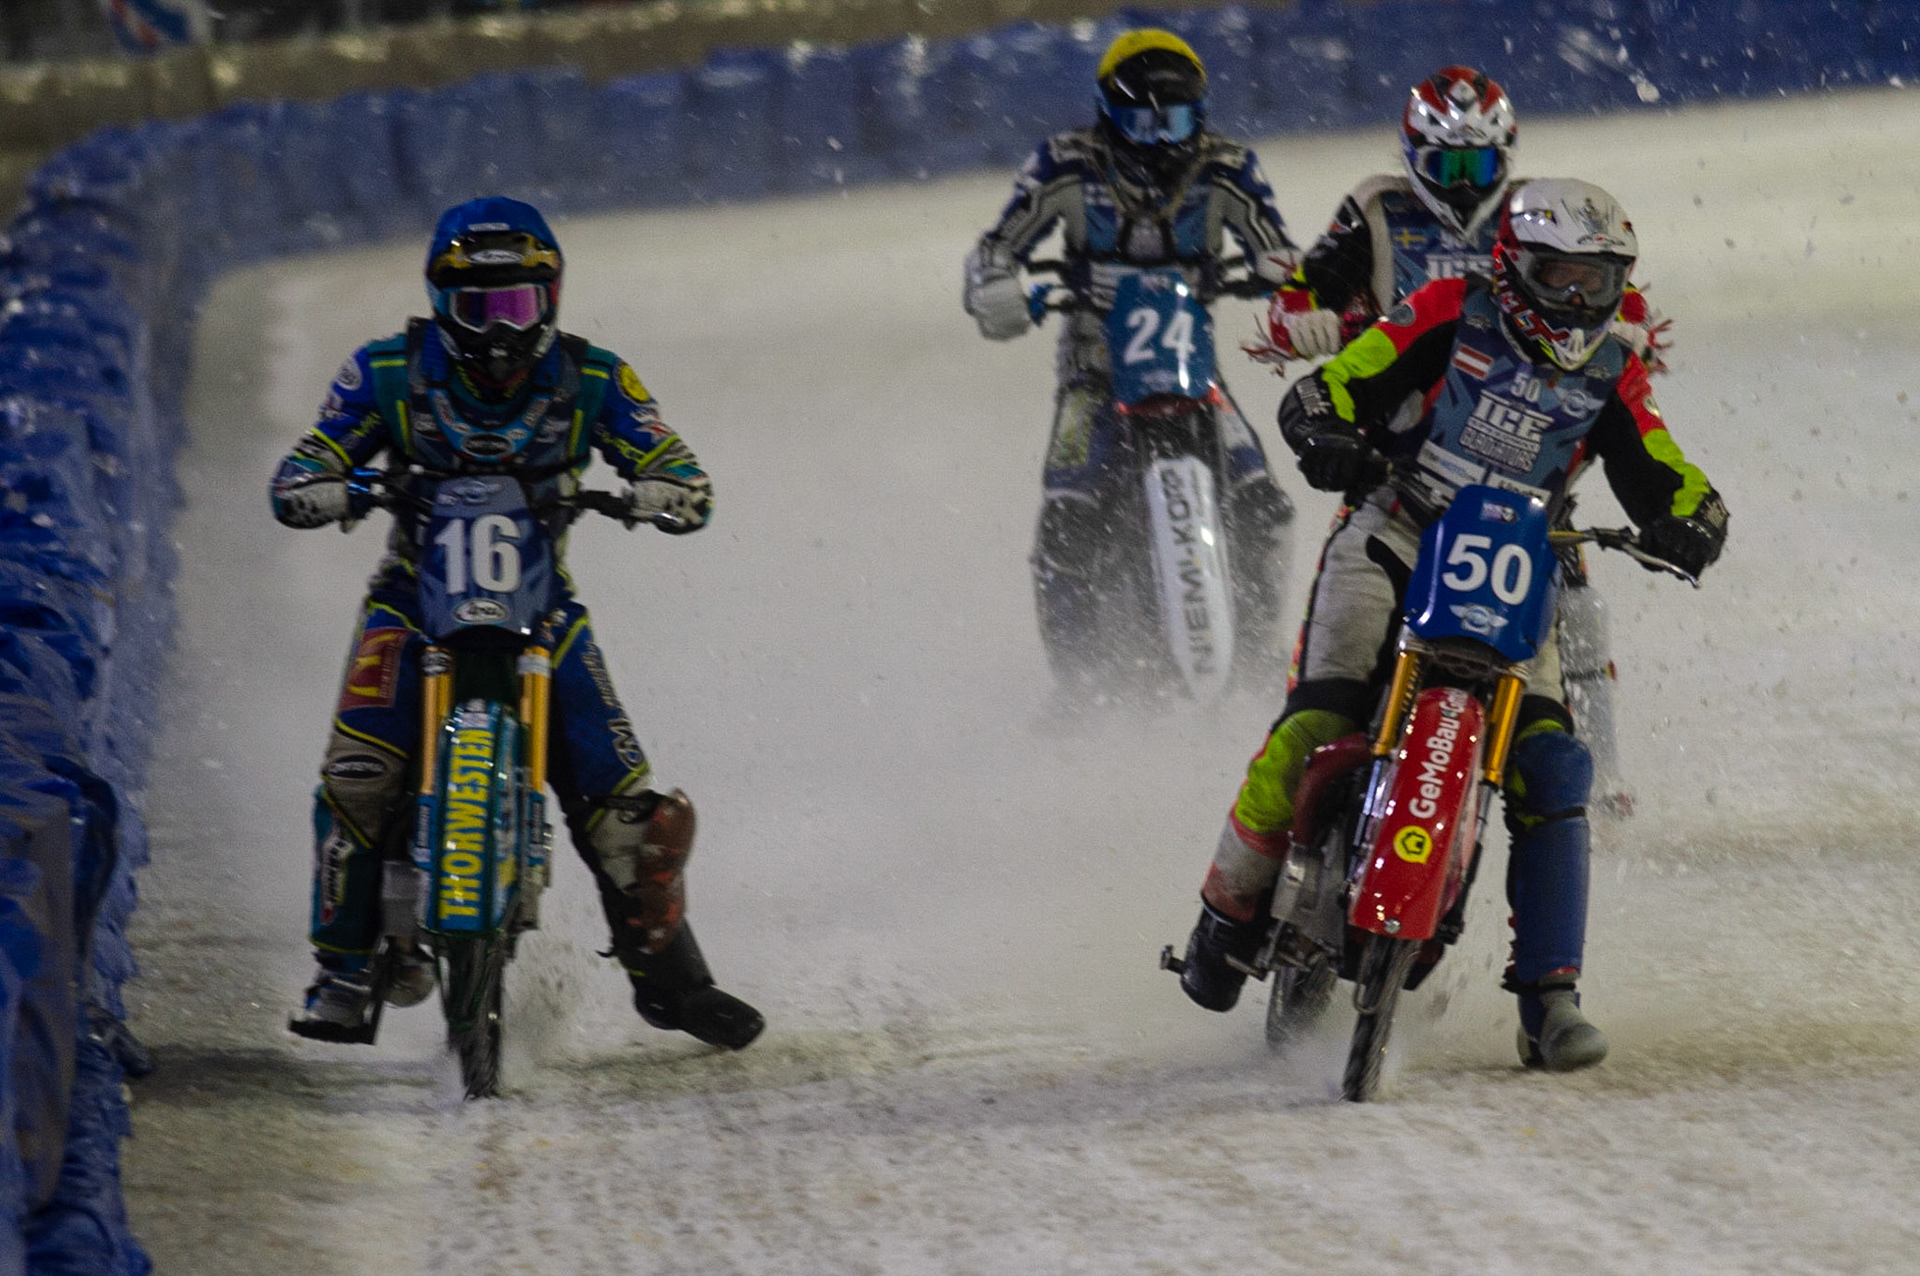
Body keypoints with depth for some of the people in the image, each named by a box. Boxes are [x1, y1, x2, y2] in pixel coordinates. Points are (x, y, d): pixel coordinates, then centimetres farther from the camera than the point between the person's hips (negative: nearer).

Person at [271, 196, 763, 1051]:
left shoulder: (591, 380, -5)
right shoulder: (390, 373, -7)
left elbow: (688, 488, -9)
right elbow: (295, 482, -9)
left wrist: (635, 495, -34)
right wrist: (347, 491, -33)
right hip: (417, 595, -1)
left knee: (627, 806, -8)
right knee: (360, 774, -25)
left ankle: (669, 978, 13)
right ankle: (346, 965, -10)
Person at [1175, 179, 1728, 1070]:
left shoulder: (1611, 378, 7)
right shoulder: (1450, 317, -3)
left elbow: (1665, 479, 2)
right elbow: (1324, 393, -7)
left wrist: (1692, 520, -22)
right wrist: (1330, 437, -30)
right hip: (1392, 542, -3)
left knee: (1551, 768, -12)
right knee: (1316, 726, -23)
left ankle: (1549, 999, -9)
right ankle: (1230, 912, -4)